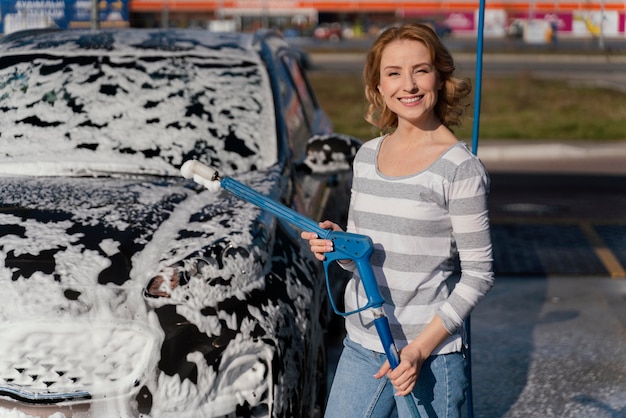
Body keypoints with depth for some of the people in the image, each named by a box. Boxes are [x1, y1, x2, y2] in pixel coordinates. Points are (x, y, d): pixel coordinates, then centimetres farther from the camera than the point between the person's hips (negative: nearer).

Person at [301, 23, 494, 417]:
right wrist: (336, 246, -7)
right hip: (360, 348, 5)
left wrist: (421, 348, -17)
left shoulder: (459, 168, -11)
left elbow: (479, 273, -10)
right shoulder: (367, 156, 7)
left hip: (432, 356, -5)